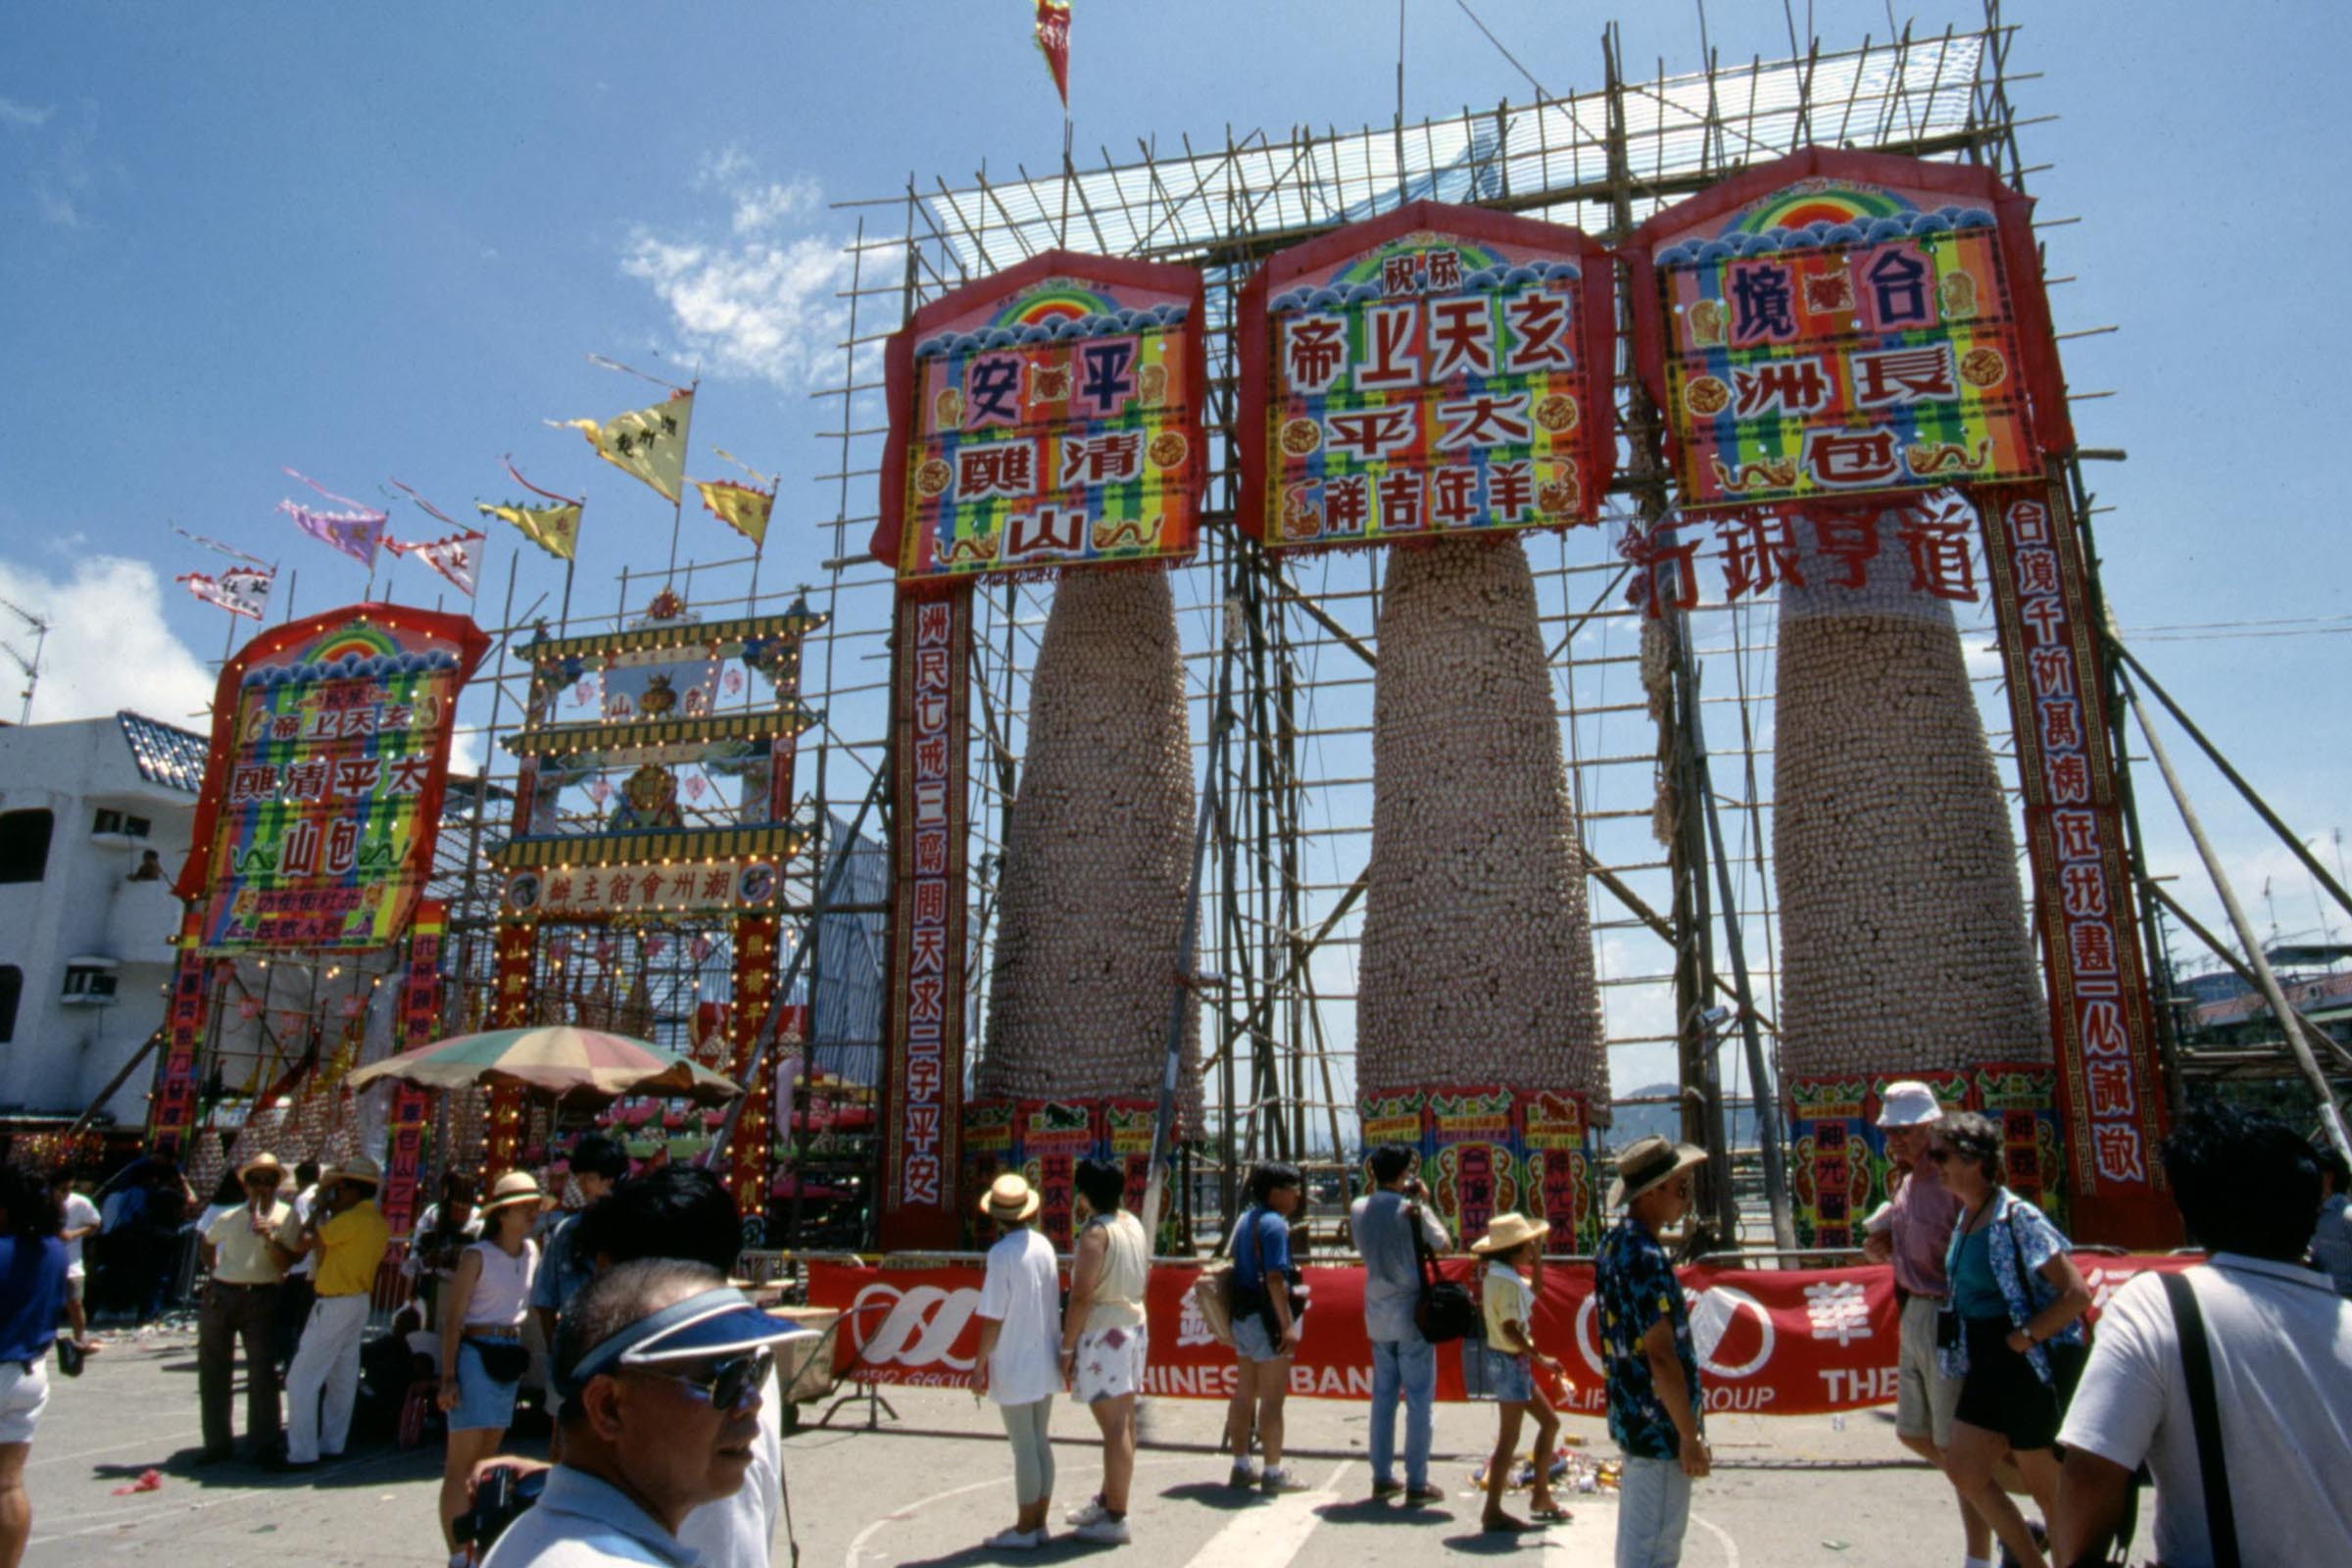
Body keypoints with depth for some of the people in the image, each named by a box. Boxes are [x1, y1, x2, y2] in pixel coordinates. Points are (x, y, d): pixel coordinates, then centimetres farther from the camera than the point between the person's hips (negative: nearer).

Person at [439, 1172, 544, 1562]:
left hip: (510, 1356, 6)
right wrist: (448, 1378, -14)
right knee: (462, 1462, -6)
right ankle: (458, 1555, -5)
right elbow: (452, 1319, -10)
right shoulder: (477, 1256, -11)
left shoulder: (532, 1252, 6)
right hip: (475, 1353, -6)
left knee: (486, 1459, 12)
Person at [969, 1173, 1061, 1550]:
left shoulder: (1002, 1254, -17)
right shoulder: (1044, 1246, 3)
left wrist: (979, 1365, -8)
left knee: (1024, 1448, 1)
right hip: (1045, 1363, 7)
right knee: (1041, 1442, 13)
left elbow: (992, 1318, -17)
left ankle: (1024, 1530, 10)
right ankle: (1039, 1523, 21)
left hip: (1014, 1366, -7)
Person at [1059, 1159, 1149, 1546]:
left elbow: (1081, 1296, -20)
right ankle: (1107, 1500, 30)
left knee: (1115, 1427, -4)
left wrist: (1067, 1348, -14)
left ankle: (1116, 1519, 2)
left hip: (1102, 1335, -9)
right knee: (1123, 1423, 17)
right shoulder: (1135, 1225, 8)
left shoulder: (1095, 1233, -18)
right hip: (1134, 1326, 9)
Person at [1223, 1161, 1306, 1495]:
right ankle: (1273, 1473, 3)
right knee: (1272, 1398, -2)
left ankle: (1241, 1467, 21)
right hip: (1267, 1317, -9)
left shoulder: (1246, 1219, 13)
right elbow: (1274, 1278, -23)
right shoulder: (1274, 1224, -16)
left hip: (1242, 1314, 9)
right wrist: (1287, 1326, -22)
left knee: (1244, 1394, 14)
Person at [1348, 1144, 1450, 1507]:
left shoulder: (1358, 1208, 0)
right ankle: (1417, 1484, 6)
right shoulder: (1412, 1209, -15)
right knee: (1419, 1400, 3)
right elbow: (1445, 1245, -4)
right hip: (1412, 1313, -5)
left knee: (1383, 1397, 14)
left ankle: (1382, 1478, 19)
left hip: (1377, 1315, 5)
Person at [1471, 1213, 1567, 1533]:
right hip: (1509, 1362, -10)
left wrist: (1537, 1252, 17)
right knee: (1509, 1439, -3)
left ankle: (1541, 1497, 27)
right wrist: (1541, 1358, -27)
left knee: (1550, 1422, 18)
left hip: (1515, 1362, 10)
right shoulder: (1507, 1283, -21)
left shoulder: (1500, 1276, 9)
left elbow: (1536, 1286, 24)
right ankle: (1493, 1512, 4)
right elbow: (1510, 1330, -28)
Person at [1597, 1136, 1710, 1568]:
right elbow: (1661, 1356, -25)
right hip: (1658, 1427, -9)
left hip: (1630, 1415, 9)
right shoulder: (1645, 1259, -24)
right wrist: (1689, 1437, -18)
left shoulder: (1614, 1243, 7)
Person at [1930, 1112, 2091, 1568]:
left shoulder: (2016, 1216, -19)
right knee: (1964, 1471, 11)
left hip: (2033, 1364, -9)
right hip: (1987, 1365, 9)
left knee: (2046, 1486, 6)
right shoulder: (1966, 1216, 6)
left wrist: (2022, 1339, -18)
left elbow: (2077, 1293, -20)